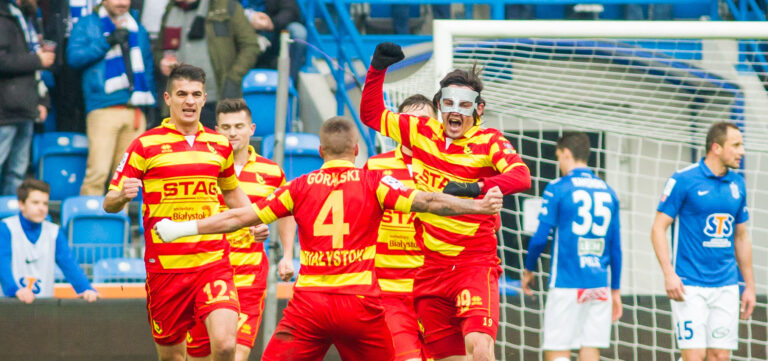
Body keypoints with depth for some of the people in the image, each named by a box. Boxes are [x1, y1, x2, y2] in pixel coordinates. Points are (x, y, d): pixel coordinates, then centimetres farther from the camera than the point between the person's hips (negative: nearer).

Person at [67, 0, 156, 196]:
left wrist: (151, 106, 15)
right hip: (103, 110, -4)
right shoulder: (87, 24, 9)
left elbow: (148, 69, 24)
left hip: (135, 111, 5)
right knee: (98, 171, -15)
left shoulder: (138, 30, 22)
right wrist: (107, 42, -12)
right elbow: (74, 56, -5)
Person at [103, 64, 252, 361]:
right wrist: (122, 195, -24)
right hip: (165, 266, -1)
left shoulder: (219, 145, 10)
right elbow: (109, 204, -1)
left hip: (213, 262, 2)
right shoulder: (146, 145, -1)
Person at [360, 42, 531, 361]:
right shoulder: (421, 132, 8)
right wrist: (377, 69, 10)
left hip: (475, 263, -4)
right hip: (430, 268, 4)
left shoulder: (489, 141, -3)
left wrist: (475, 187, -33)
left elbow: (521, 177, -20)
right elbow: (372, 114, 22)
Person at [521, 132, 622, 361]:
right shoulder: (607, 192, 11)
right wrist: (615, 290, 19)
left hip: (566, 285, -5)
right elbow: (616, 248, 13)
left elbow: (540, 238, -6)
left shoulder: (558, 189, -4)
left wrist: (529, 269, 11)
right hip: (599, 286, 5)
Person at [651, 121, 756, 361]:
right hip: (690, 286, -5)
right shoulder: (684, 180, -6)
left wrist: (749, 286, 17)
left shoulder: (737, 184, 11)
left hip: (726, 286, 5)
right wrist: (669, 274, -16)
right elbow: (658, 229, -6)